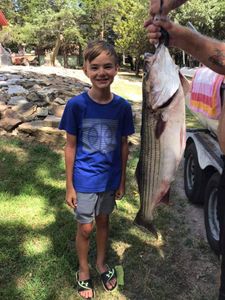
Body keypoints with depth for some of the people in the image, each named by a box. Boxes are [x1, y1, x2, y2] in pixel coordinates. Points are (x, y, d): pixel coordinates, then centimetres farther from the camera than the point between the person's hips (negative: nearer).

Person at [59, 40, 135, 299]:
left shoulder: (122, 107, -9)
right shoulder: (76, 105, -16)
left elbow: (123, 144, 0)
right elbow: (71, 146, -9)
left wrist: (122, 180, 4)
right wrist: (69, 186, -6)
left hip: (110, 178, 3)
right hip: (85, 179, -2)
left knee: (103, 221, 21)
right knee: (85, 228, 11)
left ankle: (101, 264, 45)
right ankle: (83, 271, 38)